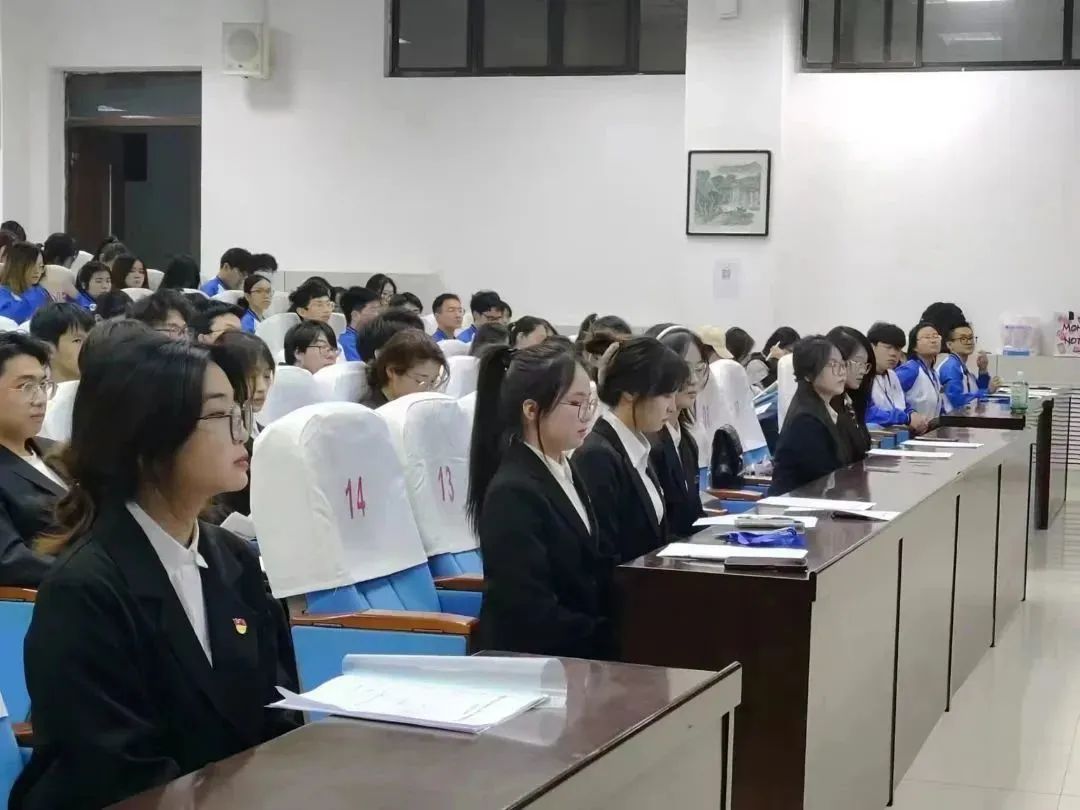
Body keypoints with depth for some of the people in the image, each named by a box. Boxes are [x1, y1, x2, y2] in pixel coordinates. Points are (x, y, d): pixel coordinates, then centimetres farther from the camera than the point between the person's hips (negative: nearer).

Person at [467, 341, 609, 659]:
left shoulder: (564, 473, 10)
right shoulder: (513, 493, -18)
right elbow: (533, 617, -20)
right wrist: (617, 638, -19)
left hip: (571, 654, 8)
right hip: (528, 663, -8)